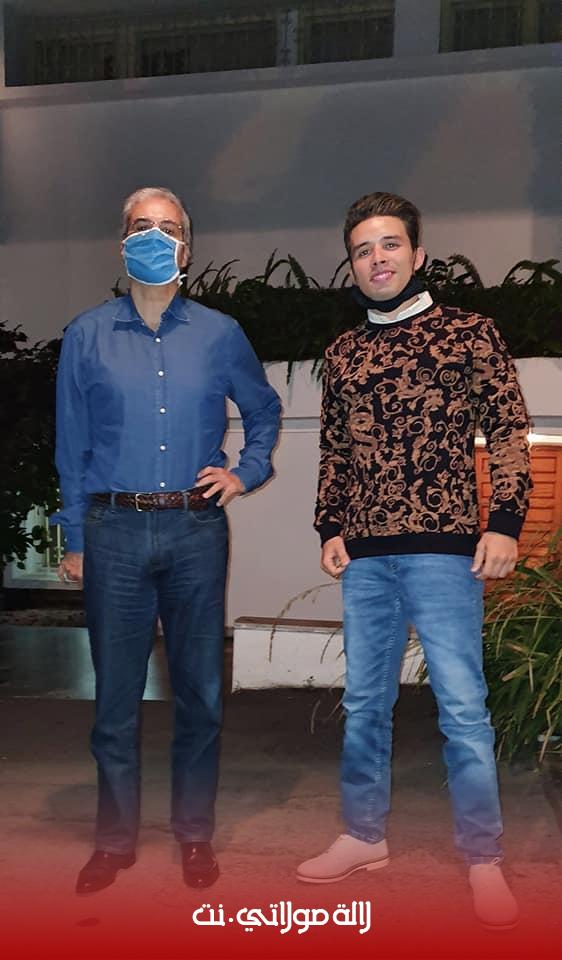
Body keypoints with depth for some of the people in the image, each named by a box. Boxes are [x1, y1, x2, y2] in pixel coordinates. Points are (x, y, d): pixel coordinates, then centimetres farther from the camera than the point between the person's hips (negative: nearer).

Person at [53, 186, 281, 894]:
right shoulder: (87, 336, 6)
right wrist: (74, 540, 4)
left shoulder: (219, 334, 8)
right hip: (115, 530, 0)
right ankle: (115, 838, 22)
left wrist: (247, 473, 6)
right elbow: (71, 447, 7)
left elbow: (264, 409, 22)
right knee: (115, 691, 6)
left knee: (200, 688, 7)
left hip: (196, 529, 1)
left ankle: (195, 834, 23)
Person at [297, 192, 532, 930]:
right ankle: (365, 837, 28)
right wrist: (330, 530, 9)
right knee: (363, 702, 12)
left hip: (443, 546, -4)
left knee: (463, 707, -1)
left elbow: (508, 432, -1)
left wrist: (505, 522, -10)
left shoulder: (469, 333, 2)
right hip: (364, 555, 5)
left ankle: (484, 859, 13)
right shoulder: (343, 353, 14)